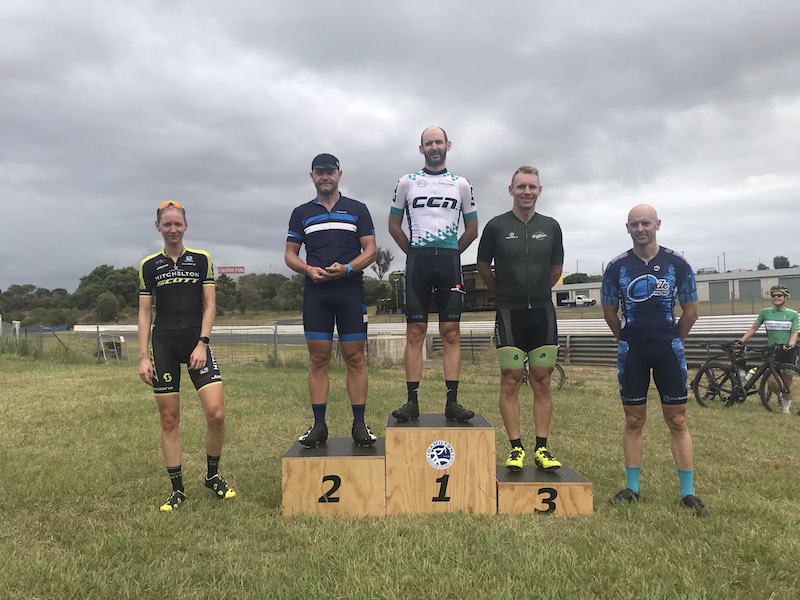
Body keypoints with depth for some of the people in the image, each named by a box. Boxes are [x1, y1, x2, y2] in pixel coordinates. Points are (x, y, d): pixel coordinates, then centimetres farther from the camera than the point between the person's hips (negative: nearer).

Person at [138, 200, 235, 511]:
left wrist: (202, 343, -8)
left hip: (196, 342, -1)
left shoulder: (201, 259, 6)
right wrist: (143, 357, 0)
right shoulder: (149, 265, 7)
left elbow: (209, 304, 4)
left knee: (216, 413, -10)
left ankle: (213, 476, 14)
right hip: (163, 345, 1)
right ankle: (177, 489, 17)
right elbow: (144, 312, 7)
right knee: (169, 420, 4)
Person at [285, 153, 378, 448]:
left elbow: (370, 250, 3)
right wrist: (308, 269, -10)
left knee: (355, 358, -1)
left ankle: (359, 423, 6)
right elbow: (290, 254, 11)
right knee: (318, 359, 2)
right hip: (315, 292, 1)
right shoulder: (301, 213, 13)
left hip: (350, 290, -1)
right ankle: (319, 425, 9)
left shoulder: (357, 209, 9)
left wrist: (347, 268, -15)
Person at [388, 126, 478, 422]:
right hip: (417, 261, 0)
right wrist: (413, 253, 10)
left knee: (451, 333, -1)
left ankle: (452, 401, 2)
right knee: (415, 333, -2)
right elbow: (394, 224, 13)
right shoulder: (407, 182, 9)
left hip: (449, 261, 1)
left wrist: (450, 253, 11)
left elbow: (472, 229, 16)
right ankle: (412, 401, 2)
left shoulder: (461, 185, 11)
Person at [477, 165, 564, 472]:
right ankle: (516, 448, 7)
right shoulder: (496, 226, -1)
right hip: (509, 314, -2)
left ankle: (542, 448, 11)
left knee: (542, 381, 4)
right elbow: (483, 266, 10)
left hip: (543, 312, 2)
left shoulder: (550, 226, 6)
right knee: (511, 381, -1)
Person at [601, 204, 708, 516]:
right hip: (632, 351, 1)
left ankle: (688, 492, 11)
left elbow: (691, 309, 7)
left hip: (668, 348, 0)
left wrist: (672, 340, 12)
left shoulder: (677, 264, -2)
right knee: (633, 421, 7)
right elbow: (609, 311, 10)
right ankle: (632, 488, 16)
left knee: (677, 421, 2)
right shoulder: (616, 267, -1)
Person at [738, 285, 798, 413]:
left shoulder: (792, 314, 2)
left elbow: (794, 332, -4)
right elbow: (753, 328, 5)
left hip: (788, 351, 0)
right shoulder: (765, 312, 4)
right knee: (772, 381, -9)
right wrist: (741, 341, -6)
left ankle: (786, 407, 22)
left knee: (787, 381, 4)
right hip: (772, 350, 1)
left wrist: (790, 345, -23)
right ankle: (780, 396, 24)